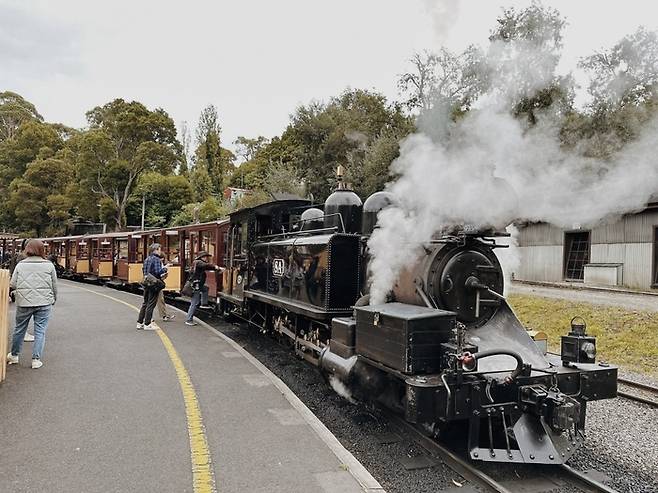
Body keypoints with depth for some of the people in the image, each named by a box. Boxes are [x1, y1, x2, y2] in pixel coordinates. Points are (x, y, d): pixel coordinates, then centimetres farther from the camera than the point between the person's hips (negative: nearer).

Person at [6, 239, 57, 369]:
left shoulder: (20, 265, 1)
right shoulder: (49, 265, -2)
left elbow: (13, 284, 1)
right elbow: (54, 285, 3)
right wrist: (54, 299, 18)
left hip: (24, 302, 2)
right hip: (44, 302, -2)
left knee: (19, 329, 17)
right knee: (40, 331, 4)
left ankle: (14, 355, 33)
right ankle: (36, 359, 5)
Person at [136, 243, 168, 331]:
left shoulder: (147, 259, 13)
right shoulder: (156, 259, -14)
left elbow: (143, 270, 18)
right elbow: (158, 272, -22)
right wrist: (164, 269, -6)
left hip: (147, 283, 8)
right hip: (154, 284, -8)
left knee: (145, 303, 15)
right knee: (151, 304, -2)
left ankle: (140, 323, 19)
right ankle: (147, 324, 2)